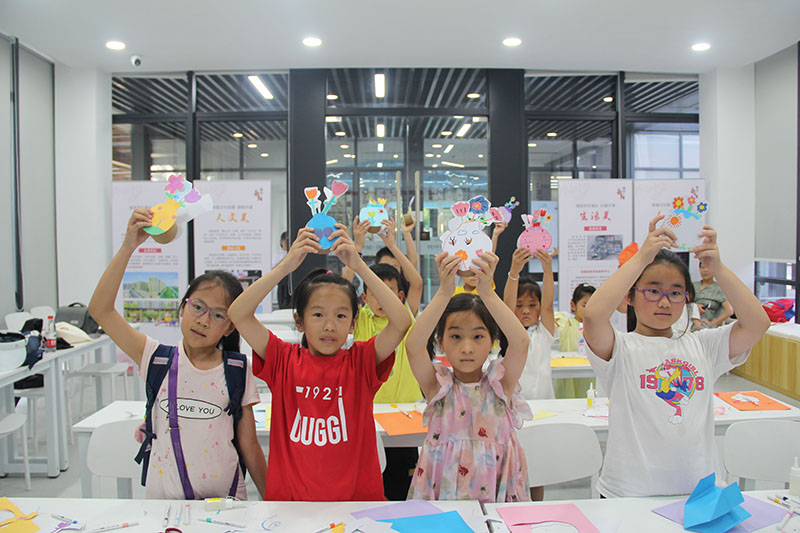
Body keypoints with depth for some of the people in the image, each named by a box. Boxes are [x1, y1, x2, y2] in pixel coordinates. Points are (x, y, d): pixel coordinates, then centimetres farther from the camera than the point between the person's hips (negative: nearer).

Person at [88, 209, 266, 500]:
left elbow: (249, 445, 5)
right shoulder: (158, 359, 0)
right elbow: (100, 309, -8)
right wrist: (128, 247, -14)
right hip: (164, 498, 1)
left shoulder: (237, 369, 0)